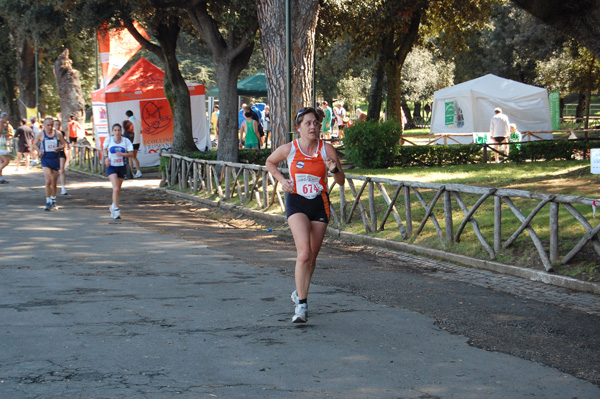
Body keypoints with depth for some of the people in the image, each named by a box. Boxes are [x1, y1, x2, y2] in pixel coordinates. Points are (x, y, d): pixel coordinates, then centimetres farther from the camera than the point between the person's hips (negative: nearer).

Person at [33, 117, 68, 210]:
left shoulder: (58, 134, 2)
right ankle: (48, 202, -11)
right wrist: (39, 151, -7)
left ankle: (53, 201, 30)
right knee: (48, 181, -16)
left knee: (54, 182, 12)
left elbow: (64, 144, 10)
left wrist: (59, 148, -12)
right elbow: (35, 144, 12)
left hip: (55, 159, 2)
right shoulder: (41, 134, 0)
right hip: (45, 159, -2)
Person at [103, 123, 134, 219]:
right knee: (116, 188, -18)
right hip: (111, 167, -2)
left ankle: (113, 206, 39)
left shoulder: (126, 141, -4)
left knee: (118, 189, 14)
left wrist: (122, 154, -21)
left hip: (121, 167, 2)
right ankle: (116, 210, -16)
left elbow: (131, 154, -4)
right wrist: (106, 157, -5)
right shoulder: (108, 140, -3)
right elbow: (104, 149, 15)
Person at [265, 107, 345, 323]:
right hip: (296, 202, -2)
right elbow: (270, 162, 16)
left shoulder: (327, 149, -4)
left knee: (312, 257, 10)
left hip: (320, 204, 2)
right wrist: (281, 179, 0)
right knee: (304, 253, -20)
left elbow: (341, 182, 2)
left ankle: (299, 293, 35)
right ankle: (301, 304, -16)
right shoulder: (288, 149, -5)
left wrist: (335, 170, -20)